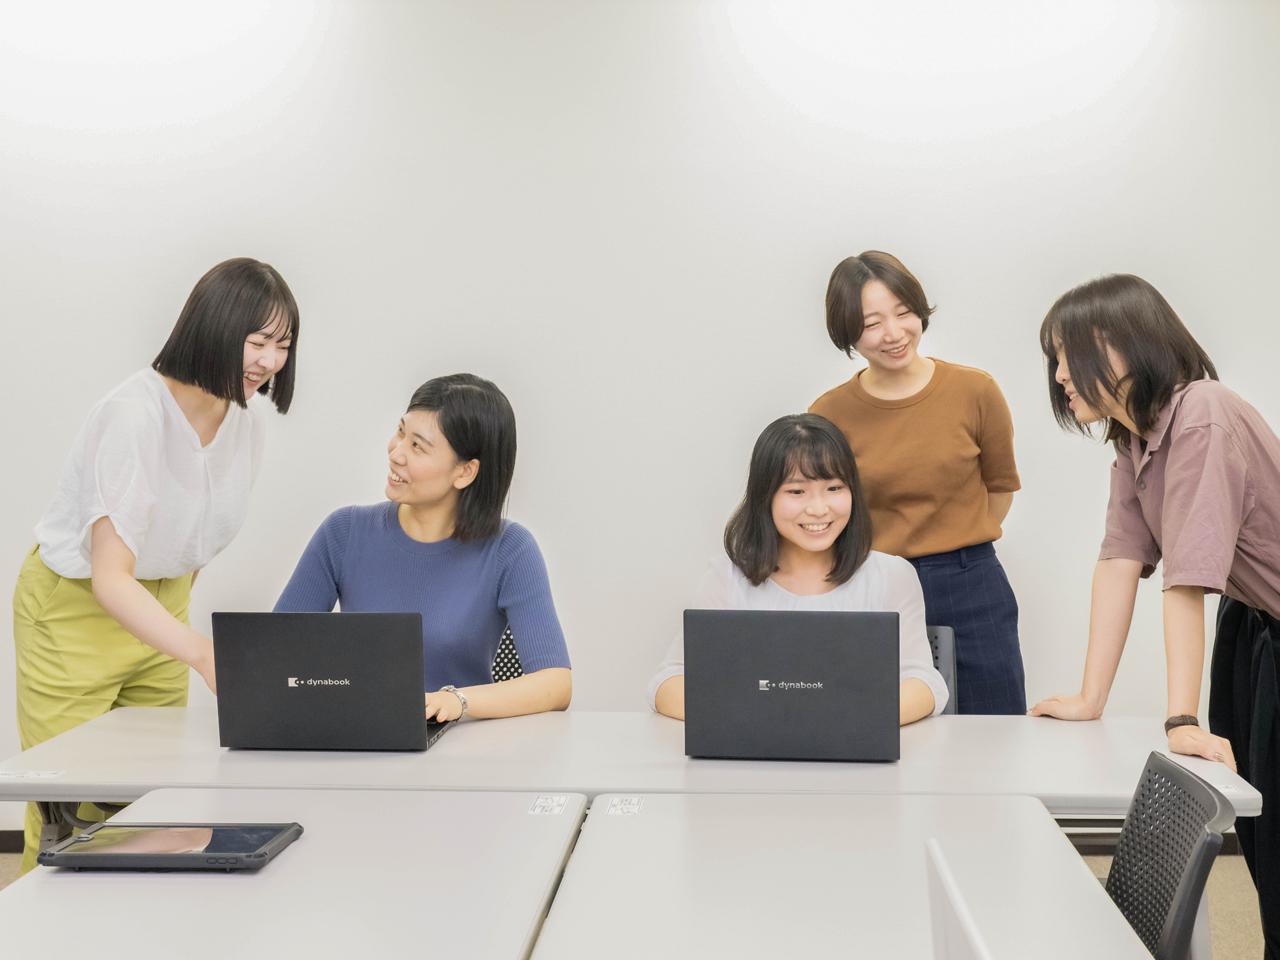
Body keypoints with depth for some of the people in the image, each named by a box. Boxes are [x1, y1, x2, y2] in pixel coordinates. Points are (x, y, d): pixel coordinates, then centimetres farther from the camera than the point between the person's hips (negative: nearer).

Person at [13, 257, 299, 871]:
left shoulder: (245, 413, -6)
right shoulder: (135, 416, -28)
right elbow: (109, 578, -32)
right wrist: (201, 653, -44)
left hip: (159, 607, 7)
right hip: (76, 608, -6)